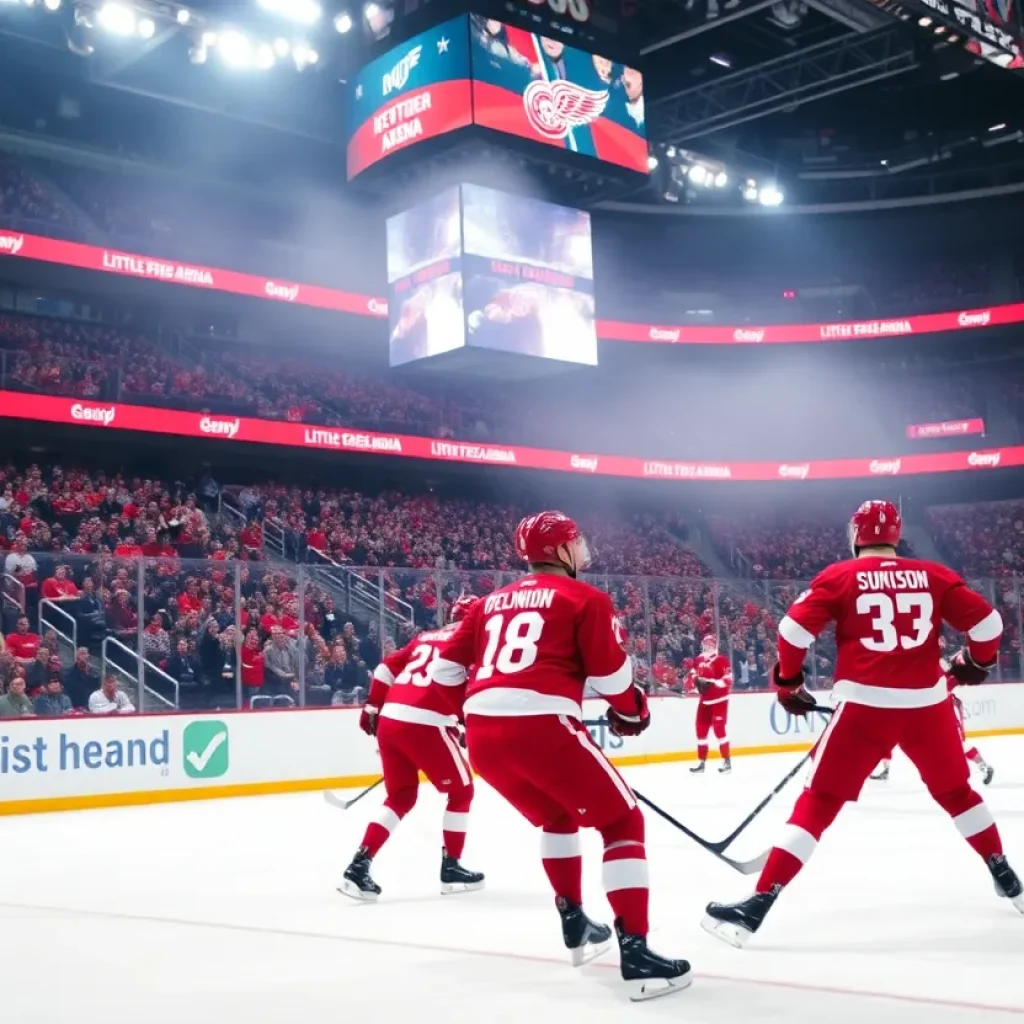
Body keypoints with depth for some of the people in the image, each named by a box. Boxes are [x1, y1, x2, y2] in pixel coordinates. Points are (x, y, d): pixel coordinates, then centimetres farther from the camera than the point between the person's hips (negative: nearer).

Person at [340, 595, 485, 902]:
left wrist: (372, 707, 26)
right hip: (424, 724, -7)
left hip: (390, 719, 7)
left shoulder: (425, 637, 23)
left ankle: (359, 865, 10)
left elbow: (387, 669, 20)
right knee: (461, 791, 13)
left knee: (401, 796, 20)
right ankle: (451, 867, 18)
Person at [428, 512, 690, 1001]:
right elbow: (611, 673, 0)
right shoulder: (585, 598, 6)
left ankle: (575, 924, 36)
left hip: (483, 733, 7)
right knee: (622, 822, 7)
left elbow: (446, 667, 23)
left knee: (557, 816, 32)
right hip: (541, 727, -6)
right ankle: (635, 951, -3)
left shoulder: (493, 601, 23)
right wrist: (631, 709, 20)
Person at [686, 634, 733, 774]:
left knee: (719, 729, -13)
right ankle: (701, 761, 18)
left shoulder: (721, 660, -12)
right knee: (701, 729, 8)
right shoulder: (698, 660, 8)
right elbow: (692, 676, 15)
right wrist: (695, 680, -7)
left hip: (719, 700, -7)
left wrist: (712, 683, -28)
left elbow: (728, 680, -19)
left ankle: (727, 761, -6)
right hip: (704, 700, 7)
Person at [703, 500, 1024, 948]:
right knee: (957, 792, 27)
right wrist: (976, 661, 26)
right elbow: (987, 621, 6)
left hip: (865, 706, -2)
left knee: (818, 802, 1)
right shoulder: (934, 576, 6)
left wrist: (788, 683, 9)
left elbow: (794, 628, -6)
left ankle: (760, 902, -6)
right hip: (928, 704, 3)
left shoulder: (840, 576, 1)